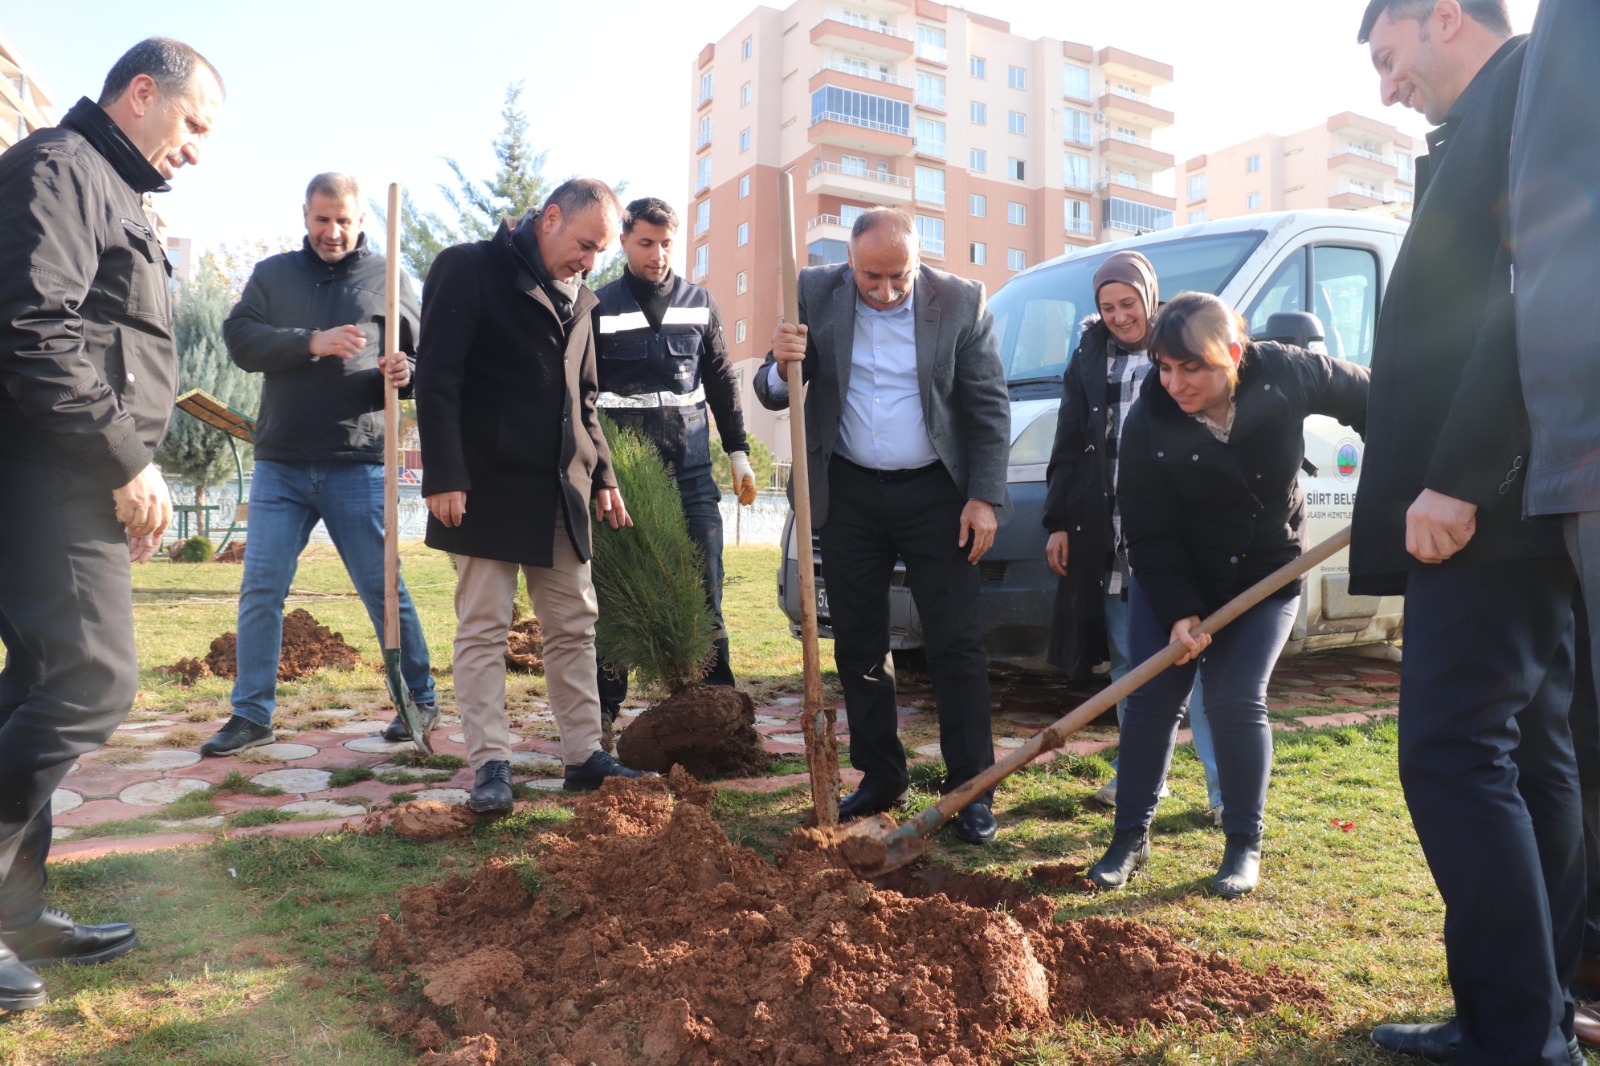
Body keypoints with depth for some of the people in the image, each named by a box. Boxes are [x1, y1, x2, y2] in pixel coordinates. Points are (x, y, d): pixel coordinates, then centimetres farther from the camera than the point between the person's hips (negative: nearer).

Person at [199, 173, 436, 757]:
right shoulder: (272, 274, 12)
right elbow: (240, 338, -2)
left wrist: (404, 372, -16)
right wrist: (311, 342, -17)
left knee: (383, 588, 3)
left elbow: (420, 356, 7)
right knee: (260, 589, 3)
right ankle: (251, 714, 15)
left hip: (359, 464, -2)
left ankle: (420, 699, 17)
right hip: (281, 464, 3)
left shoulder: (387, 277, 8)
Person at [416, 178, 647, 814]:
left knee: (574, 627, 8)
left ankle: (584, 756, 17)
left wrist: (602, 476, 14)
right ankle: (490, 766, 8)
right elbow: (436, 378, -10)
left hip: (561, 493, 6)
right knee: (483, 629, 0)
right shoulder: (470, 268, -4)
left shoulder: (579, 300, 17)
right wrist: (444, 475, -16)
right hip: (489, 487, -6)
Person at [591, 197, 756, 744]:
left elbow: (722, 383, 14)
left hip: (691, 472, 2)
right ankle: (604, 710, 14)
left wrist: (739, 454, 11)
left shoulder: (700, 303, 11)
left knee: (704, 593, 0)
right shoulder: (599, 307, 4)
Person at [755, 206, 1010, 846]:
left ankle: (971, 790, 10)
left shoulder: (962, 303, -6)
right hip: (848, 494, 3)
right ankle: (880, 778, 23)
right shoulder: (815, 294, -2)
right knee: (857, 644, 9)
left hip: (935, 495, -2)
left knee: (956, 644, 0)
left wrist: (984, 498, -8)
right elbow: (773, 395, 1)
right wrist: (783, 366, -22)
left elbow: (989, 408, -2)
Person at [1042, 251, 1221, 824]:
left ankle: (1225, 786, 2)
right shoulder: (1090, 356, 12)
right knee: (1127, 660, 10)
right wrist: (1059, 522, 8)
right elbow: (1067, 446, 13)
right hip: (1107, 535, 4)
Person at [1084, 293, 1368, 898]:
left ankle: (1245, 848, 12)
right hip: (1171, 580, 1)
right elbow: (1148, 533, -15)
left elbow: (1369, 397, 2)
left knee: (1236, 703, -7)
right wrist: (1179, 611, -20)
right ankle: (1131, 838, 14)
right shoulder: (1148, 424, -19)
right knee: (1150, 700, -1)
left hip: (1267, 575, 0)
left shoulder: (1285, 373, -17)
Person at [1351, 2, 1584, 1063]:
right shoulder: (1485, 124, 23)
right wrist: (1423, 474, 19)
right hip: (1509, 498, 10)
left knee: (1454, 756, -9)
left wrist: (1455, 478, -22)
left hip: (1492, 500, -10)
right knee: (1530, 756, 12)